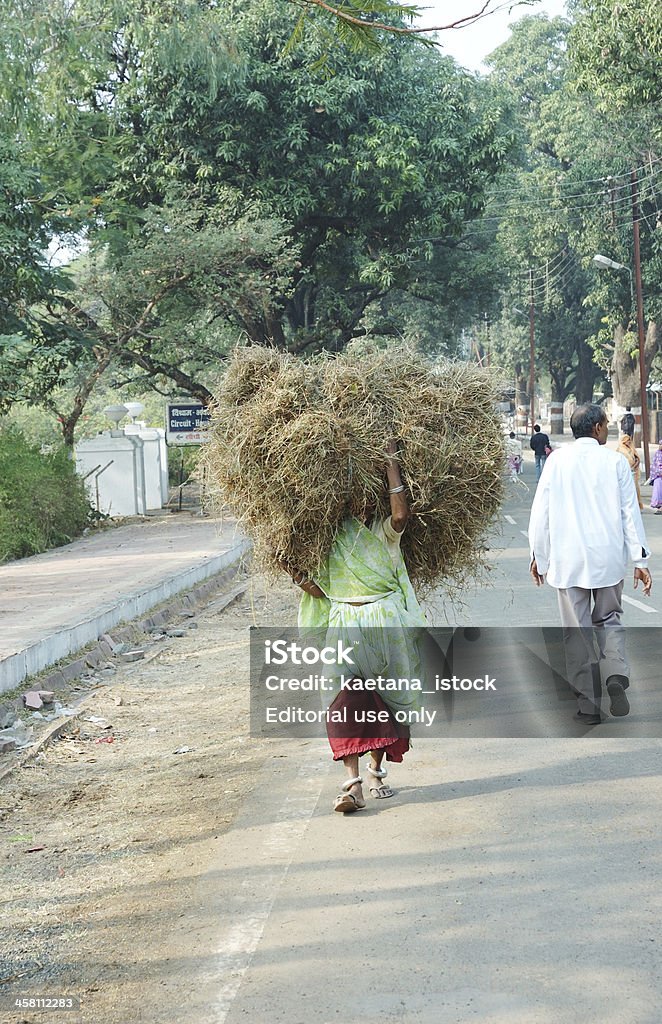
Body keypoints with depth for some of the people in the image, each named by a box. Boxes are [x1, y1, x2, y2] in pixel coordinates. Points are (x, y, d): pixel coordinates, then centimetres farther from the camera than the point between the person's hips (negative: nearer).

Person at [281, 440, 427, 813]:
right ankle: (354, 783, -21)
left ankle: (377, 771, 27)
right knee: (345, 697, -17)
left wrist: (391, 459, -18)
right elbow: (324, 592, 13)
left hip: (385, 622, -1)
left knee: (384, 698, 6)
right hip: (345, 624, 1)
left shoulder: (384, 531, 2)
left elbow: (402, 513, -21)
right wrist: (298, 577, -4)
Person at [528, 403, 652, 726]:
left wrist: (538, 554, 10)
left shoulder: (557, 461, -3)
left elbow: (540, 510, -1)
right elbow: (630, 512, -2)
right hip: (608, 557, 0)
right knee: (608, 619, 18)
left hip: (568, 559, 0)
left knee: (577, 631, 7)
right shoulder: (614, 461, -3)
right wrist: (640, 560, 3)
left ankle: (588, 705, 8)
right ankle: (616, 675, -9)